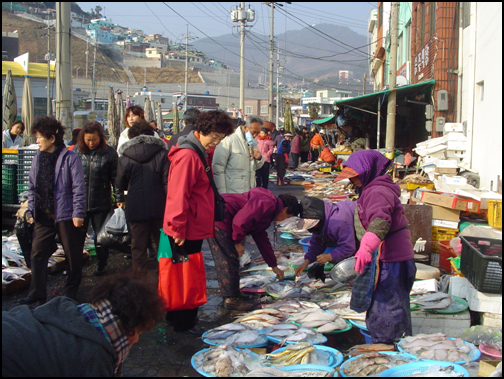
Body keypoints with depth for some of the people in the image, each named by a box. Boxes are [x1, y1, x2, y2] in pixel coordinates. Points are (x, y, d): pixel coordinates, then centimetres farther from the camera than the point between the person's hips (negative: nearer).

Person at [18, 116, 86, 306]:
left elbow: (79, 187, -12)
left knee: (72, 254, 6)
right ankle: (37, 293, 14)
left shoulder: (70, 158, -11)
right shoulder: (38, 157, 8)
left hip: (65, 214, -5)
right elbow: (32, 187, 14)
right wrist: (31, 210, 10)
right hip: (43, 215, 6)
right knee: (38, 253, 5)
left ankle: (71, 289, 22)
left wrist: (78, 213, -14)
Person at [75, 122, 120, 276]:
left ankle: (101, 265, 28)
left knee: (101, 236, 11)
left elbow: (115, 177, -3)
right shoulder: (78, 151, 1)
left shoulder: (109, 152, -6)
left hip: (101, 203, -2)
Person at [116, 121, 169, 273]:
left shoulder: (125, 156, -1)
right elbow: (167, 181, -6)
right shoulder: (161, 153, -2)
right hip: (158, 206, 1)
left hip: (135, 207, -1)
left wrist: (120, 199, 25)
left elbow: (120, 181, 7)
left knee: (138, 245, 9)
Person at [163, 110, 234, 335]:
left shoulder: (200, 154, 13)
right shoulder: (187, 156, -20)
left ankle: (176, 318, 32)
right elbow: (179, 196, -24)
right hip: (187, 231, -10)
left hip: (195, 229, 10)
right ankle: (183, 324, 15)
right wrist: (179, 230, -22)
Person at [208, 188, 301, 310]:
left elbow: (262, 239, 31)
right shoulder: (267, 204, -11)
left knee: (223, 260, 18)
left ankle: (228, 295, 29)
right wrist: (238, 242, -10)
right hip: (218, 217, -11)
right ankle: (232, 299, 4)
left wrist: (274, 266, 34)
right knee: (230, 259, -4)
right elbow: (241, 220, -23)